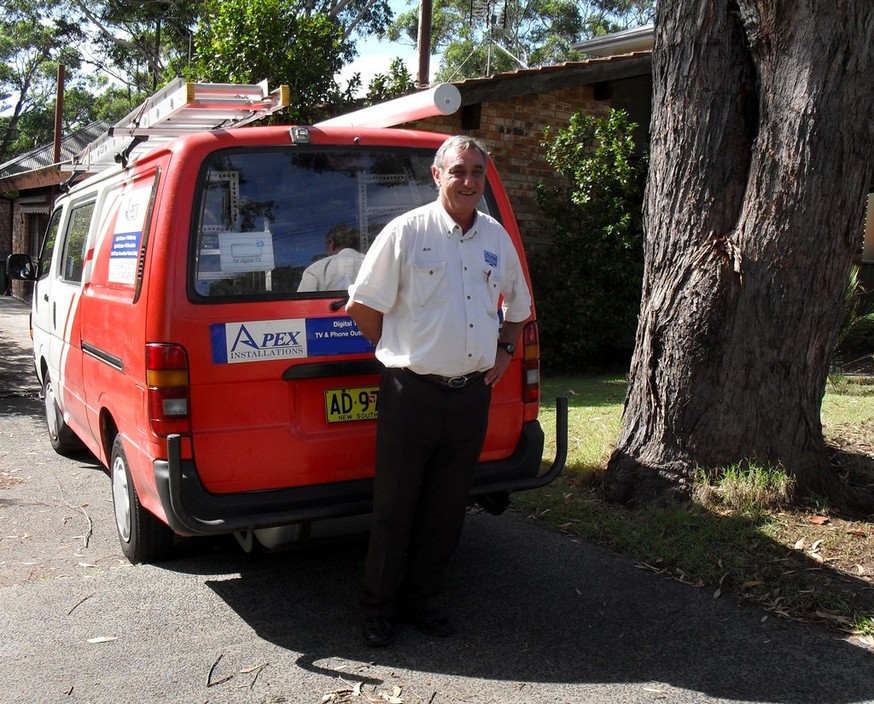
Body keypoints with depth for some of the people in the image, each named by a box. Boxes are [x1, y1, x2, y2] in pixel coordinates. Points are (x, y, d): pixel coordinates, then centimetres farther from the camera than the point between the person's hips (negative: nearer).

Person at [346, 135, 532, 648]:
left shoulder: (496, 237, 10)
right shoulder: (406, 232, -6)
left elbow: (519, 303, 26)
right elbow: (363, 305, -3)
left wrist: (505, 349, 14)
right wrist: (399, 353, 2)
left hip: (473, 393, 5)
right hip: (412, 392, -5)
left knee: (447, 508, 13)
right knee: (395, 507, 5)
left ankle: (423, 600, 29)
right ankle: (380, 608, 22)